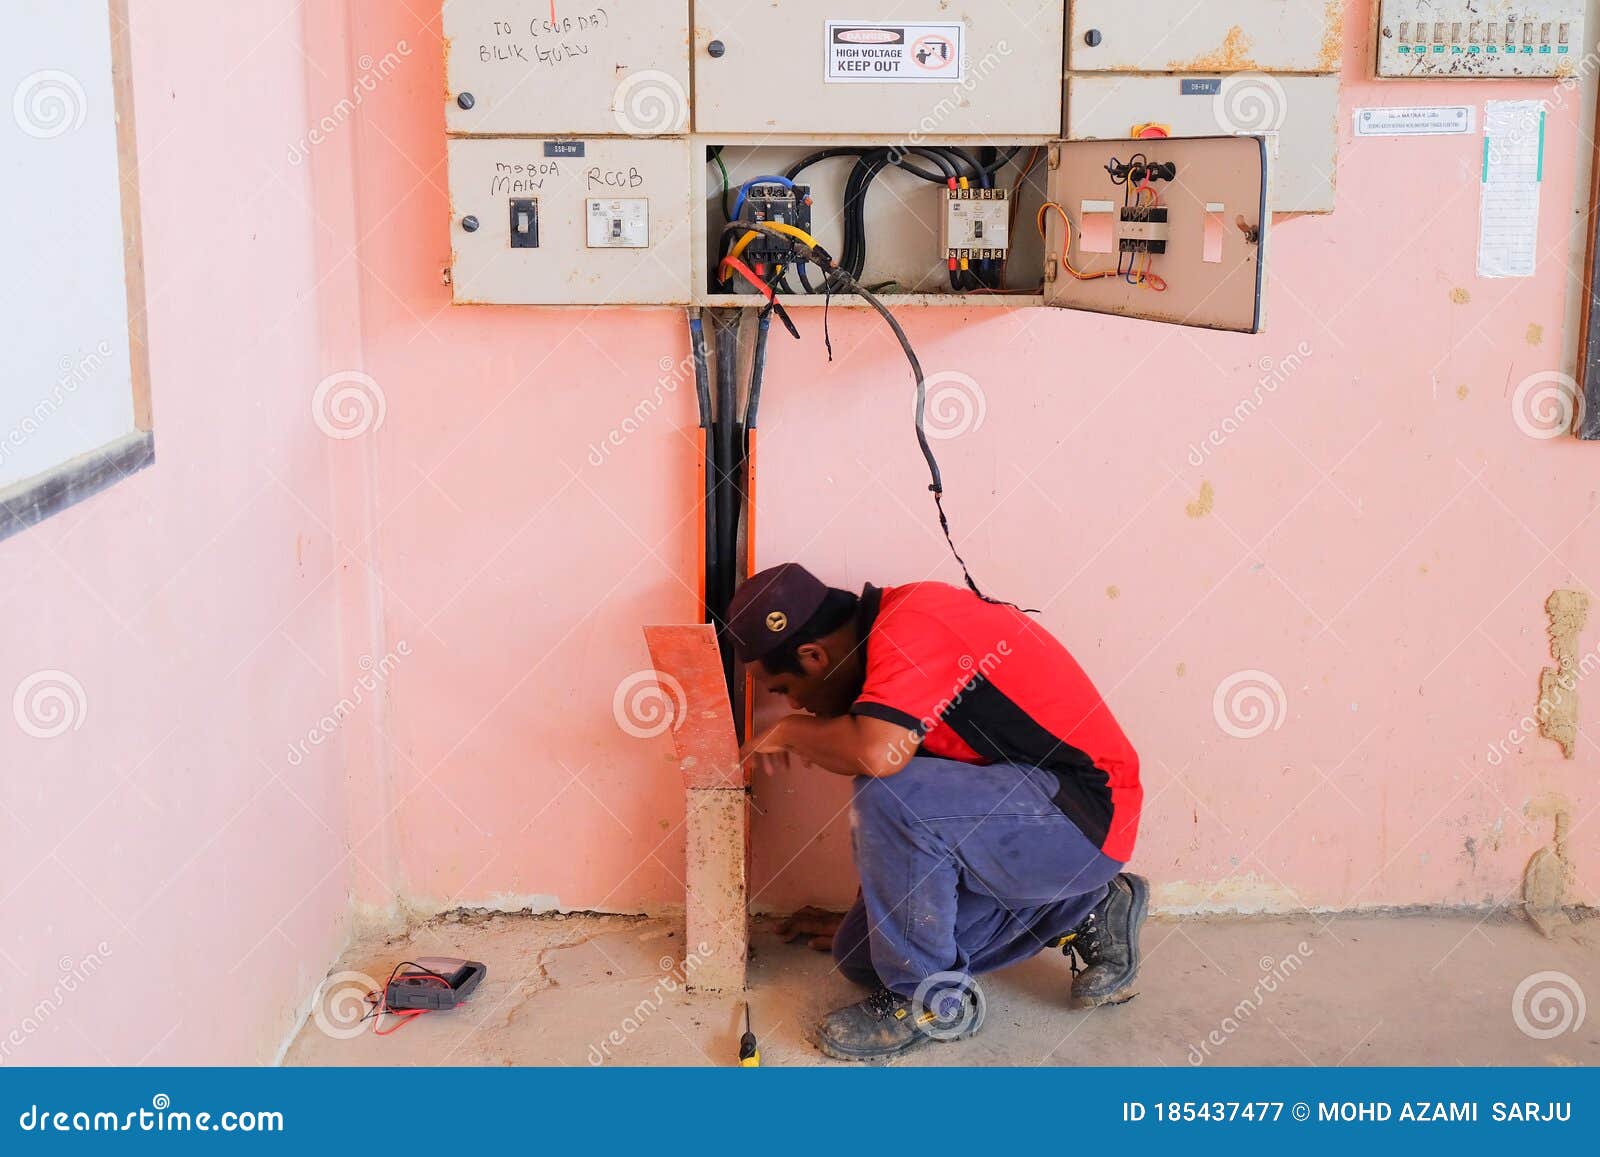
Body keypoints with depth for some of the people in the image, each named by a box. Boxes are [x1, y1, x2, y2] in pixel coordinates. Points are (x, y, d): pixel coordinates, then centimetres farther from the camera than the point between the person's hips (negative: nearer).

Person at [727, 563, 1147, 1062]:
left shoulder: (912, 627, -22)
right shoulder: (887, 630, 8)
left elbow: (879, 753, -38)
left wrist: (788, 731, -16)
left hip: (1087, 817, -10)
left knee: (889, 797, -30)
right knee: (862, 950, 8)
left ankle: (929, 998, -9)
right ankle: (1083, 912, 17)